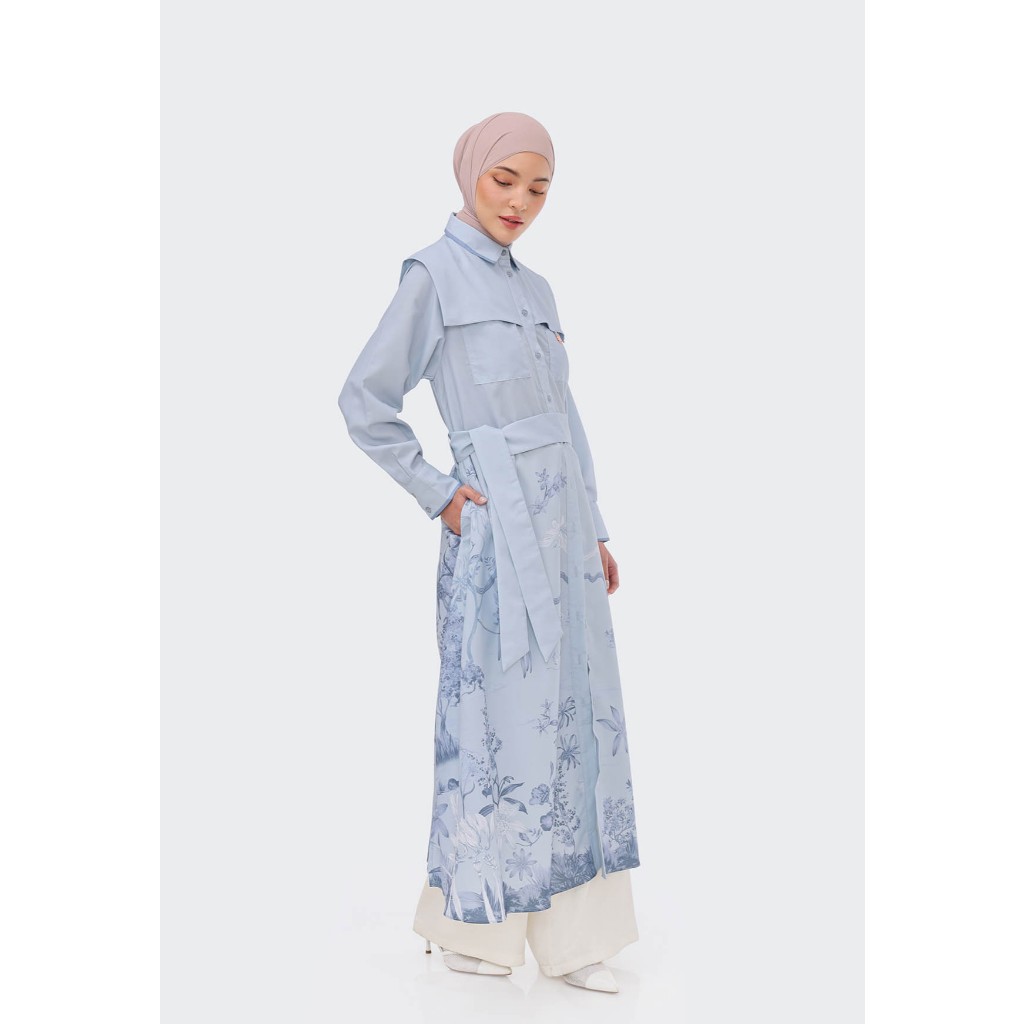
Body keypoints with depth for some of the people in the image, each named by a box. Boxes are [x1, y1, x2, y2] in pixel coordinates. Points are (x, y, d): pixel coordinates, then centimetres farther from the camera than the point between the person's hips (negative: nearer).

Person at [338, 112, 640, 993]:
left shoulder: (536, 290, 17)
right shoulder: (433, 276, -4)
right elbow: (366, 402, -5)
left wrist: (596, 534, 15)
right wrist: (437, 495, -7)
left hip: (563, 524, 7)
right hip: (498, 529, -7)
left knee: (577, 718, 8)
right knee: (500, 720, 0)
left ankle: (567, 934, 19)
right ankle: (469, 927, 18)